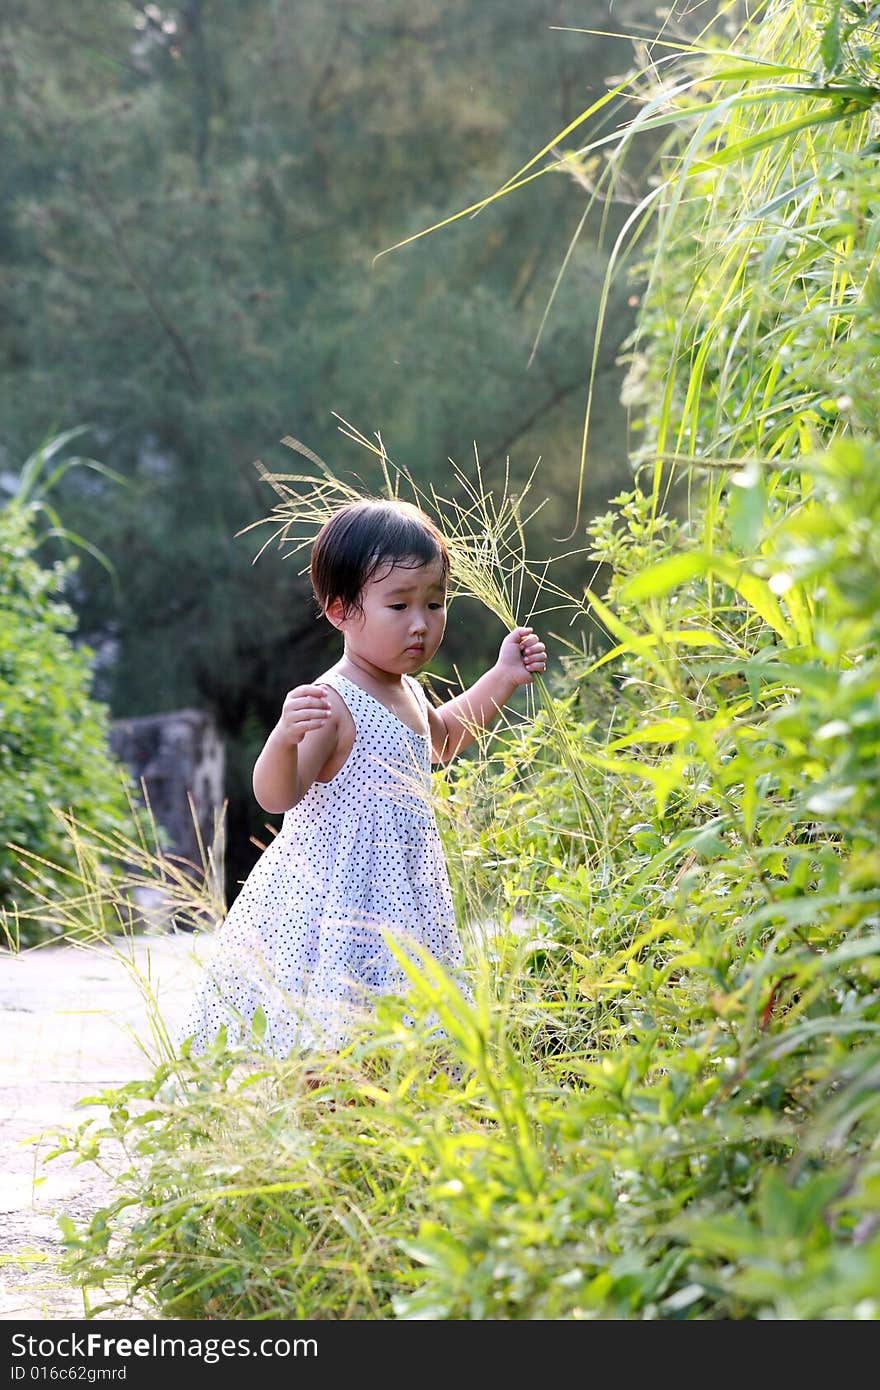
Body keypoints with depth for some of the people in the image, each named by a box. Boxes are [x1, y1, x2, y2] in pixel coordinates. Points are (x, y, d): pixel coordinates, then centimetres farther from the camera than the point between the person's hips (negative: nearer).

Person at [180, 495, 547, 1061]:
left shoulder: (406, 692, 12)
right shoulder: (333, 704, -18)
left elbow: (440, 739, 36)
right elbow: (277, 796, -26)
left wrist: (502, 679, 27)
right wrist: (285, 738, -46)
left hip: (398, 905, 9)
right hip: (334, 904, -9)